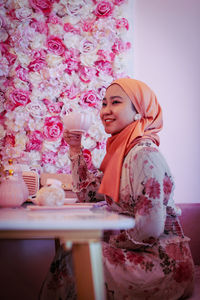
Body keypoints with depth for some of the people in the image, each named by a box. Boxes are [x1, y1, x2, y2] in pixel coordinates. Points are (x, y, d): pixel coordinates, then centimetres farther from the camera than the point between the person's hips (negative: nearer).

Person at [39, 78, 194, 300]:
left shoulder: (144, 154, -21)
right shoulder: (119, 150, 7)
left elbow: (149, 228, -26)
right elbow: (87, 194, 13)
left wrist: (109, 239, -11)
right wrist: (75, 149, 7)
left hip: (162, 262, -8)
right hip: (138, 254, 8)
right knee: (70, 249, 4)